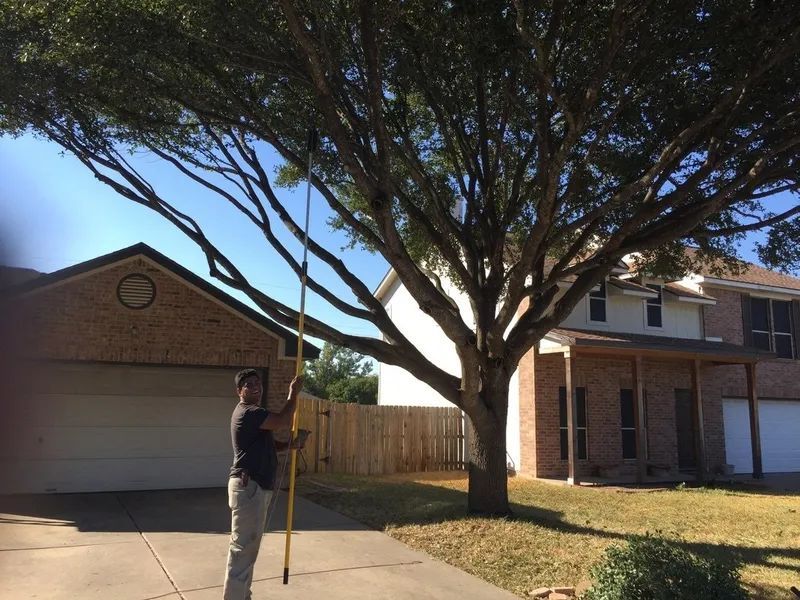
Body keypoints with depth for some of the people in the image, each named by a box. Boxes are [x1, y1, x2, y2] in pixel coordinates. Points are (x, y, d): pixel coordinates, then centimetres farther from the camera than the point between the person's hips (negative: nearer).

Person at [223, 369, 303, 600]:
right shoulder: (247, 412, -16)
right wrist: (294, 392, -11)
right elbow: (284, 421, -25)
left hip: (257, 487, 11)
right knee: (242, 547, -7)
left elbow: (264, 446, 23)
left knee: (249, 546, 17)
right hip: (247, 487, -11)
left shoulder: (254, 413, 18)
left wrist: (290, 444, 6)